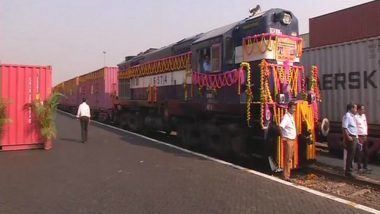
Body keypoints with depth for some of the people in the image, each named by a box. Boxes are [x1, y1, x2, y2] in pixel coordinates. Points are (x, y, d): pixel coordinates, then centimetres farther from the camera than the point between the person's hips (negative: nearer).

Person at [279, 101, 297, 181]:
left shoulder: (292, 116, 12)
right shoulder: (286, 117, -17)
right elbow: (281, 126, -31)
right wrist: (283, 136, -26)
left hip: (293, 139, 9)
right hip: (288, 140, -9)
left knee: (291, 157, 15)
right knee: (288, 158, -7)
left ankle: (288, 173, 25)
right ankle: (286, 175, -2)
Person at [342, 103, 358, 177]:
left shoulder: (352, 116, 18)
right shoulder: (347, 116, -13)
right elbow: (344, 127, -22)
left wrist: (356, 137, 20)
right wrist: (348, 137, -27)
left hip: (354, 137, 10)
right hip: (350, 138, -10)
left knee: (352, 154, 15)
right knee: (350, 154, -6)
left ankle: (349, 168, 25)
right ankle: (347, 171, 1)